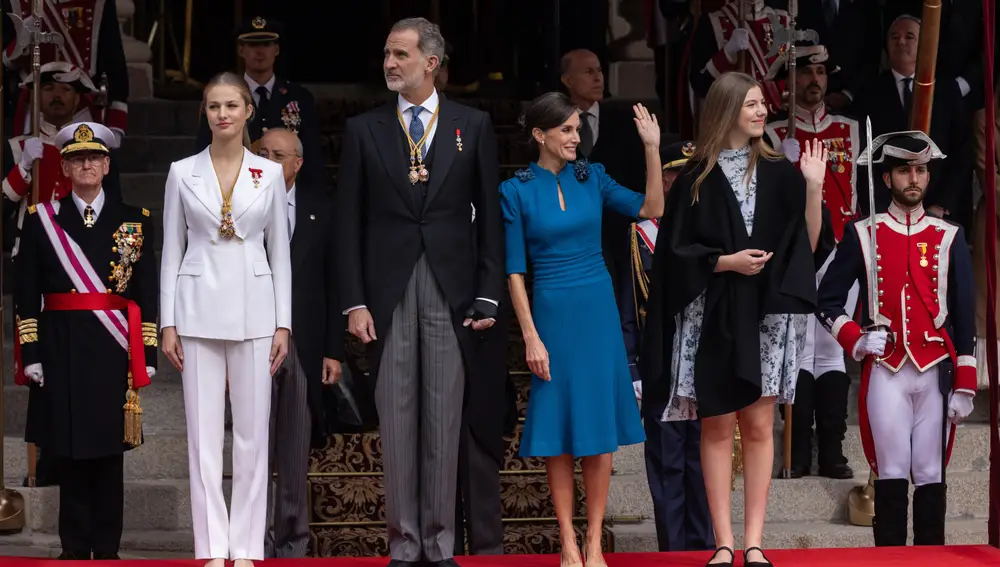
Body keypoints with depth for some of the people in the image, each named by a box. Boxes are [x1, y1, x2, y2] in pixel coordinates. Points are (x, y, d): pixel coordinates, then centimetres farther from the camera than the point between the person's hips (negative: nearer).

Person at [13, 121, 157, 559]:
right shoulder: (41, 220, 6)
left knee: (109, 452, 3)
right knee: (68, 451, 2)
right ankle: (75, 548, 10)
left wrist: (146, 355, 0)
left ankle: (107, 549, 9)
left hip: (113, 352, 0)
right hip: (61, 353, 0)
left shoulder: (134, 221, 8)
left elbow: (147, 294, 6)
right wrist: (31, 354, -3)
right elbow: (26, 294, 4)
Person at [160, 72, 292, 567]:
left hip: (253, 308, 0)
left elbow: (280, 253, 6)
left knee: (252, 431, 1)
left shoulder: (269, 174, 4)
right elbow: (172, 251, 5)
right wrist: (168, 322, -1)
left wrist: (283, 323, 0)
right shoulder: (183, 173, 4)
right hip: (200, 307, 0)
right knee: (204, 432, 0)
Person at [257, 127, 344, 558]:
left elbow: (334, 283, 6)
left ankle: (292, 542, 14)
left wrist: (334, 351, 1)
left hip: (304, 344, 2)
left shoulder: (321, 211, 7)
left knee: (296, 453, 6)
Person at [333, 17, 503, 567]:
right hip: (388, 290, 0)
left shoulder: (473, 125, 5)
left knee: (444, 419, 2)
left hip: (452, 292, 0)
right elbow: (348, 221, 4)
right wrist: (354, 302, -3)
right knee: (396, 420, 2)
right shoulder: (363, 129, 6)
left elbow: (489, 214, 5)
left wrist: (488, 295, -1)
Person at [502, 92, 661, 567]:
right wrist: (531, 337, -9)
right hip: (552, 313, -2)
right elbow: (515, 271, -4)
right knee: (559, 430, 1)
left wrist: (652, 150, -10)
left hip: (598, 312, 2)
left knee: (599, 425, 3)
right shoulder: (516, 191, -3)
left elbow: (650, 209, -2)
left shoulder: (592, 177, 5)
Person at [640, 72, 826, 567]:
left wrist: (813, 187, -10)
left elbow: (807, 243, 2)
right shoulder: (696, 179, 1)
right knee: (718, 428, 1)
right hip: (714, 316, -1)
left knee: (759, 426, 0)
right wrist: (727, 261, -13)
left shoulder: (778, 174, 6)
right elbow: (677, 252, 1)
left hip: (767, 314, 1)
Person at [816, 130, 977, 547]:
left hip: (935, 372, 1)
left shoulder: (949, 239, 8)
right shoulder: (862, 235, 6)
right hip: (886, 372, -1)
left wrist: (964, 386, 1)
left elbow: (965, 317, 7)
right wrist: (855, 341, -9)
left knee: (930, 477, 2)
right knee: (891, 476, -2)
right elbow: (827, 301, 8)